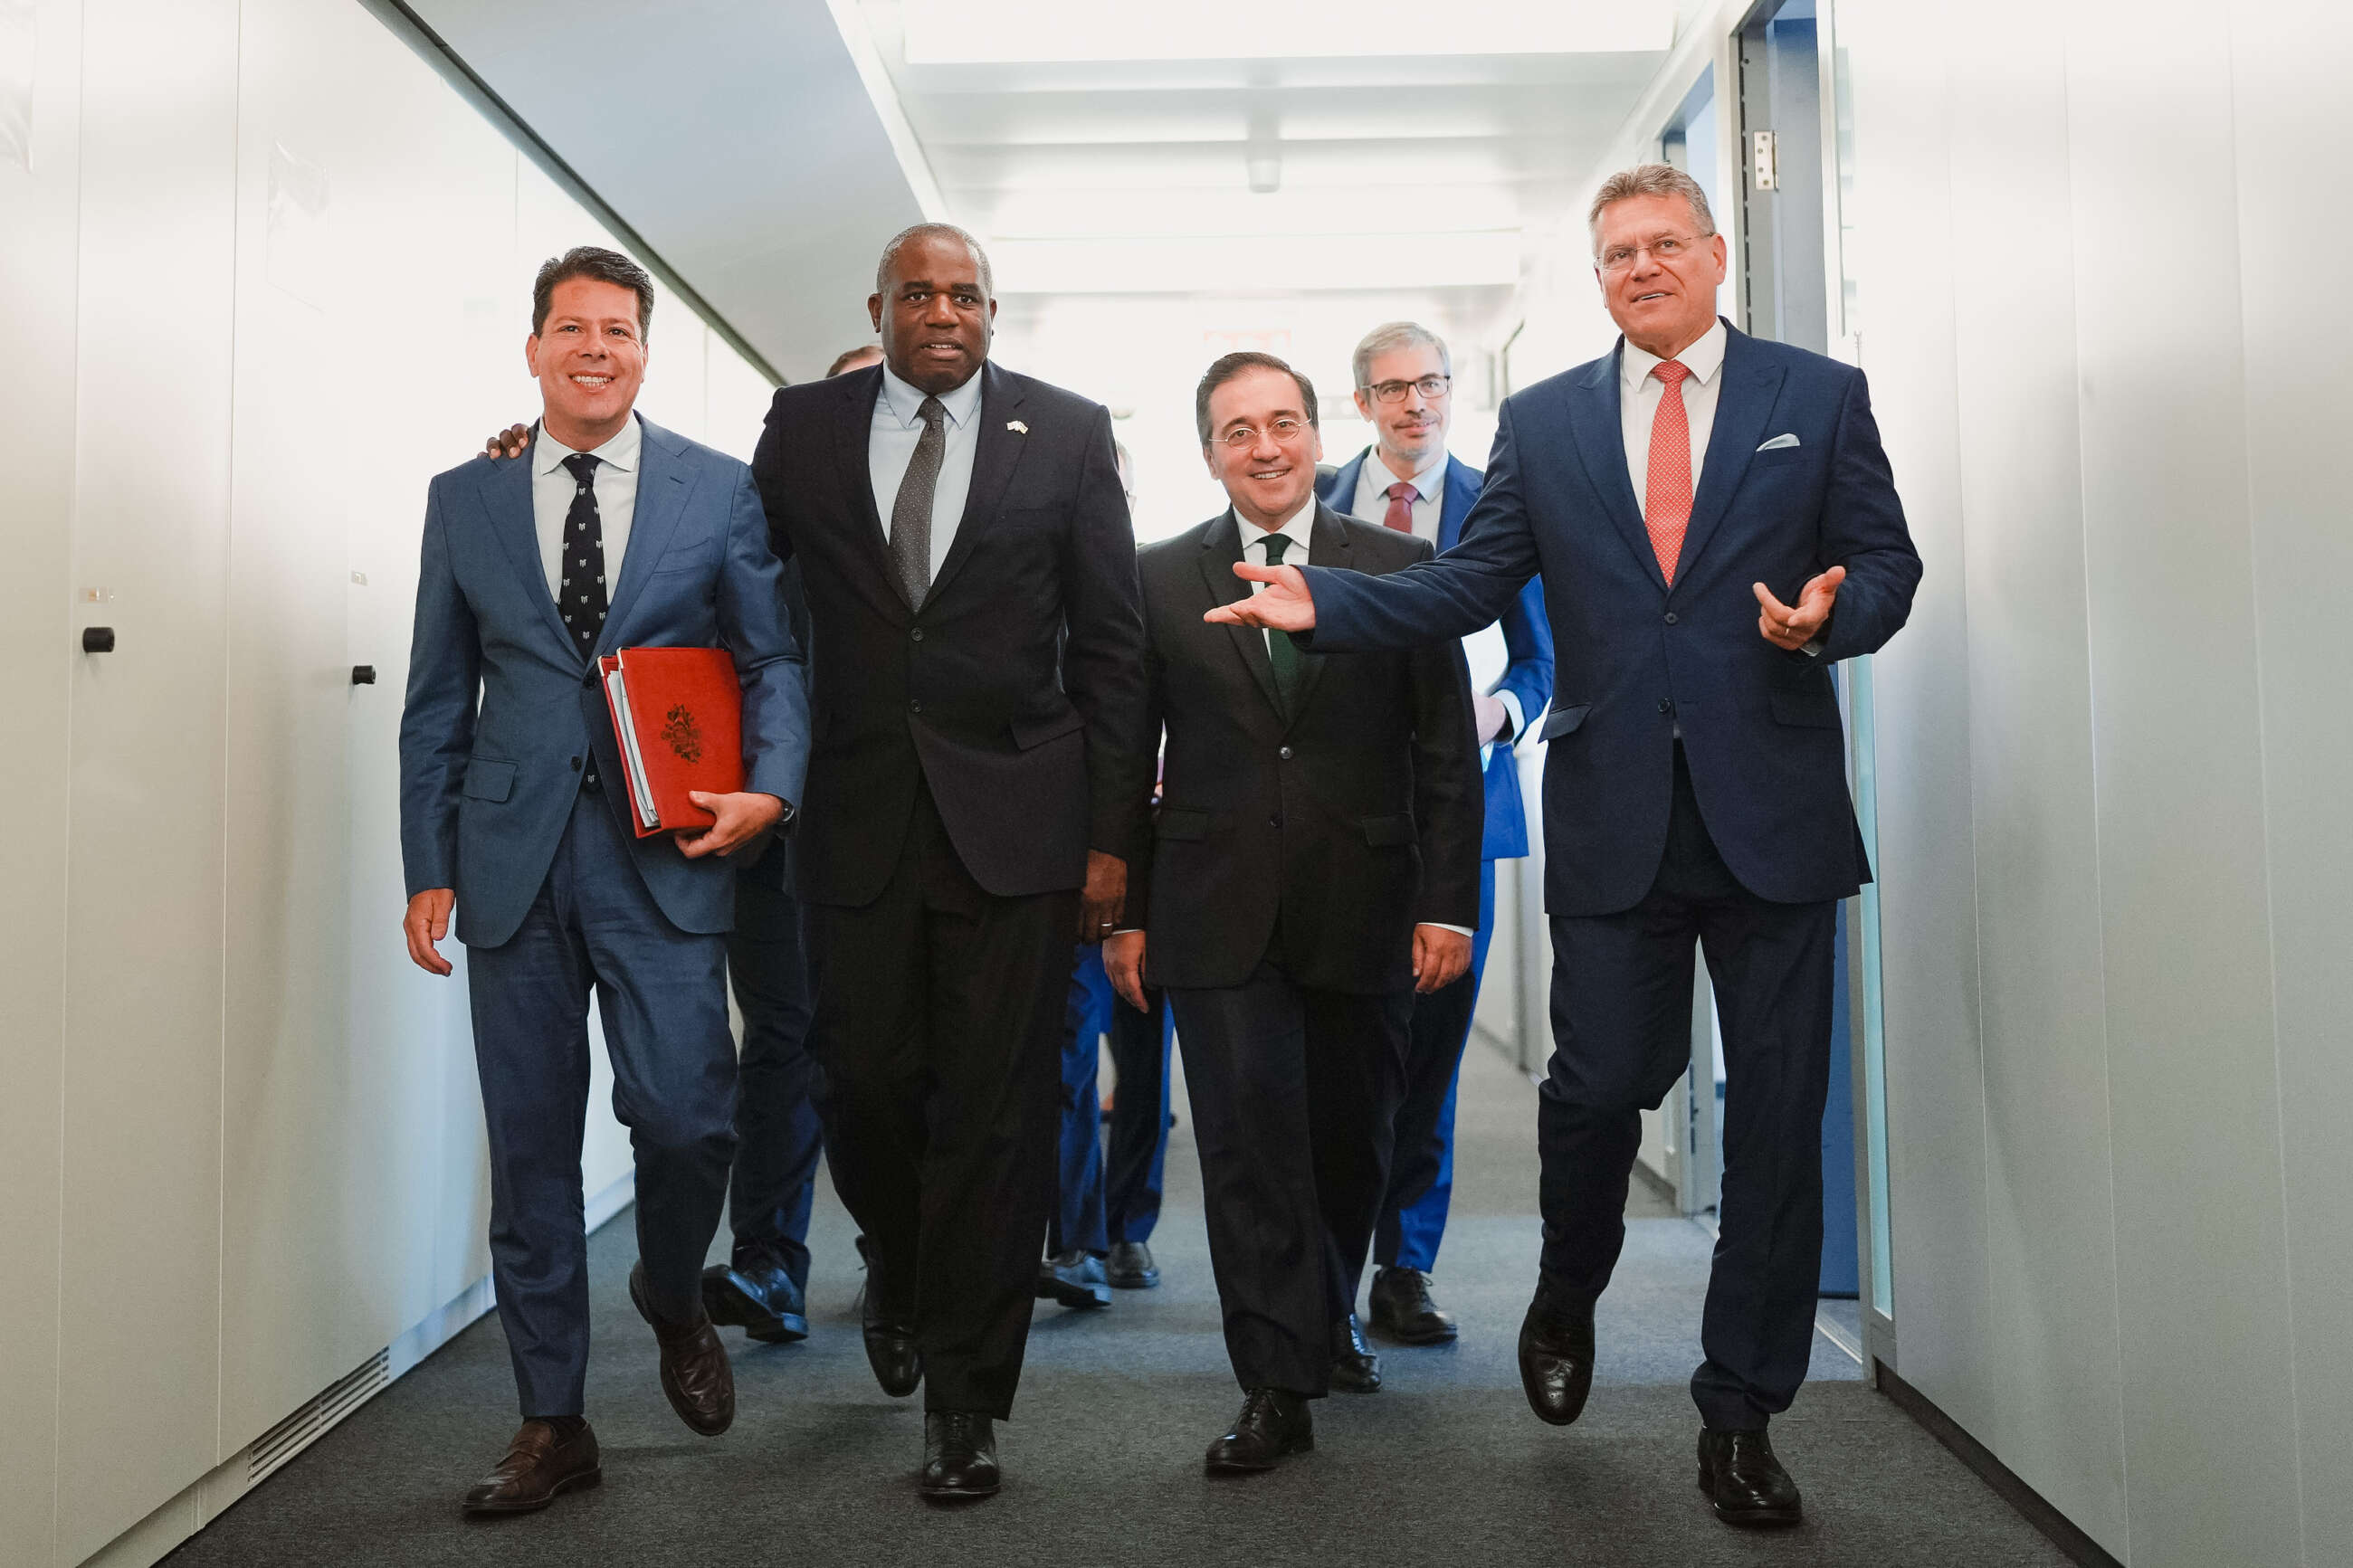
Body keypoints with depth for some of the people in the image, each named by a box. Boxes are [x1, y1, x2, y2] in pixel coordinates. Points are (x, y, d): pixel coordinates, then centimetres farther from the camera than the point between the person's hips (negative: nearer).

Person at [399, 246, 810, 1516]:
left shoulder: (721, 491, 6)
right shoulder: (465, 499, 11)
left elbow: (775, 657, 6)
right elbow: (438, 698, 11)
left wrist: (770, 785, -12)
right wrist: (429, 866, 5)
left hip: (665, 853, -2)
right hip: (514, 854, 2)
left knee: (683, 1115, -11)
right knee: (529, 1144, 7)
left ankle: (673, 1304, 24)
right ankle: (552, 1422, 21)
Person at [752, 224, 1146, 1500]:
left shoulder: (1066, 432, 4)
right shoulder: (803, 427, 8)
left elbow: (1110, 642, 2)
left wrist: (1110, 832, -2)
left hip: (1014, 818, -1)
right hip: (858, 812, 2)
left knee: (994, 1106, 2)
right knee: (863, 1081, 7)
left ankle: (965, 1395, 16)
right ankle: (899, 1272, 39)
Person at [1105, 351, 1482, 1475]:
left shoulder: (1401, 568, 5)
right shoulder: (1160, 580, 7)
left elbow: (1447, 751, 2)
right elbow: (1129, 758, 7)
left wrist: (1448, 902, -4)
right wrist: (1127, 910, 3)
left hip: (1364, 912, 1)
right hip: (1217, 912, 0)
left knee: (1350, 1138, 12)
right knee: (1247, 1141, -3)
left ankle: (1326, 1316, 38)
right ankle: (1278, 1385, 7)